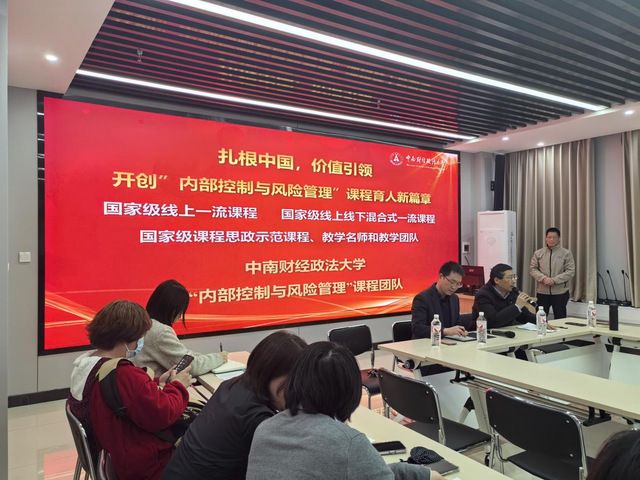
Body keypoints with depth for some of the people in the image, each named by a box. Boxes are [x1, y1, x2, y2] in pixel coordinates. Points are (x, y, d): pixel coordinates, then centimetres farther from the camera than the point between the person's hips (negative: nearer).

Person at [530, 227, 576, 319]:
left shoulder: (566, 253, 0)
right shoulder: (538, 253, 5)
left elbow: (570, 271, -6)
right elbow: (532, 269, 3)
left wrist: (554, 280, -17)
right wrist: (543, 278, -15)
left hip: (560, 292, -1)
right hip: (542, 292, 1)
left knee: (560, 318, 7)